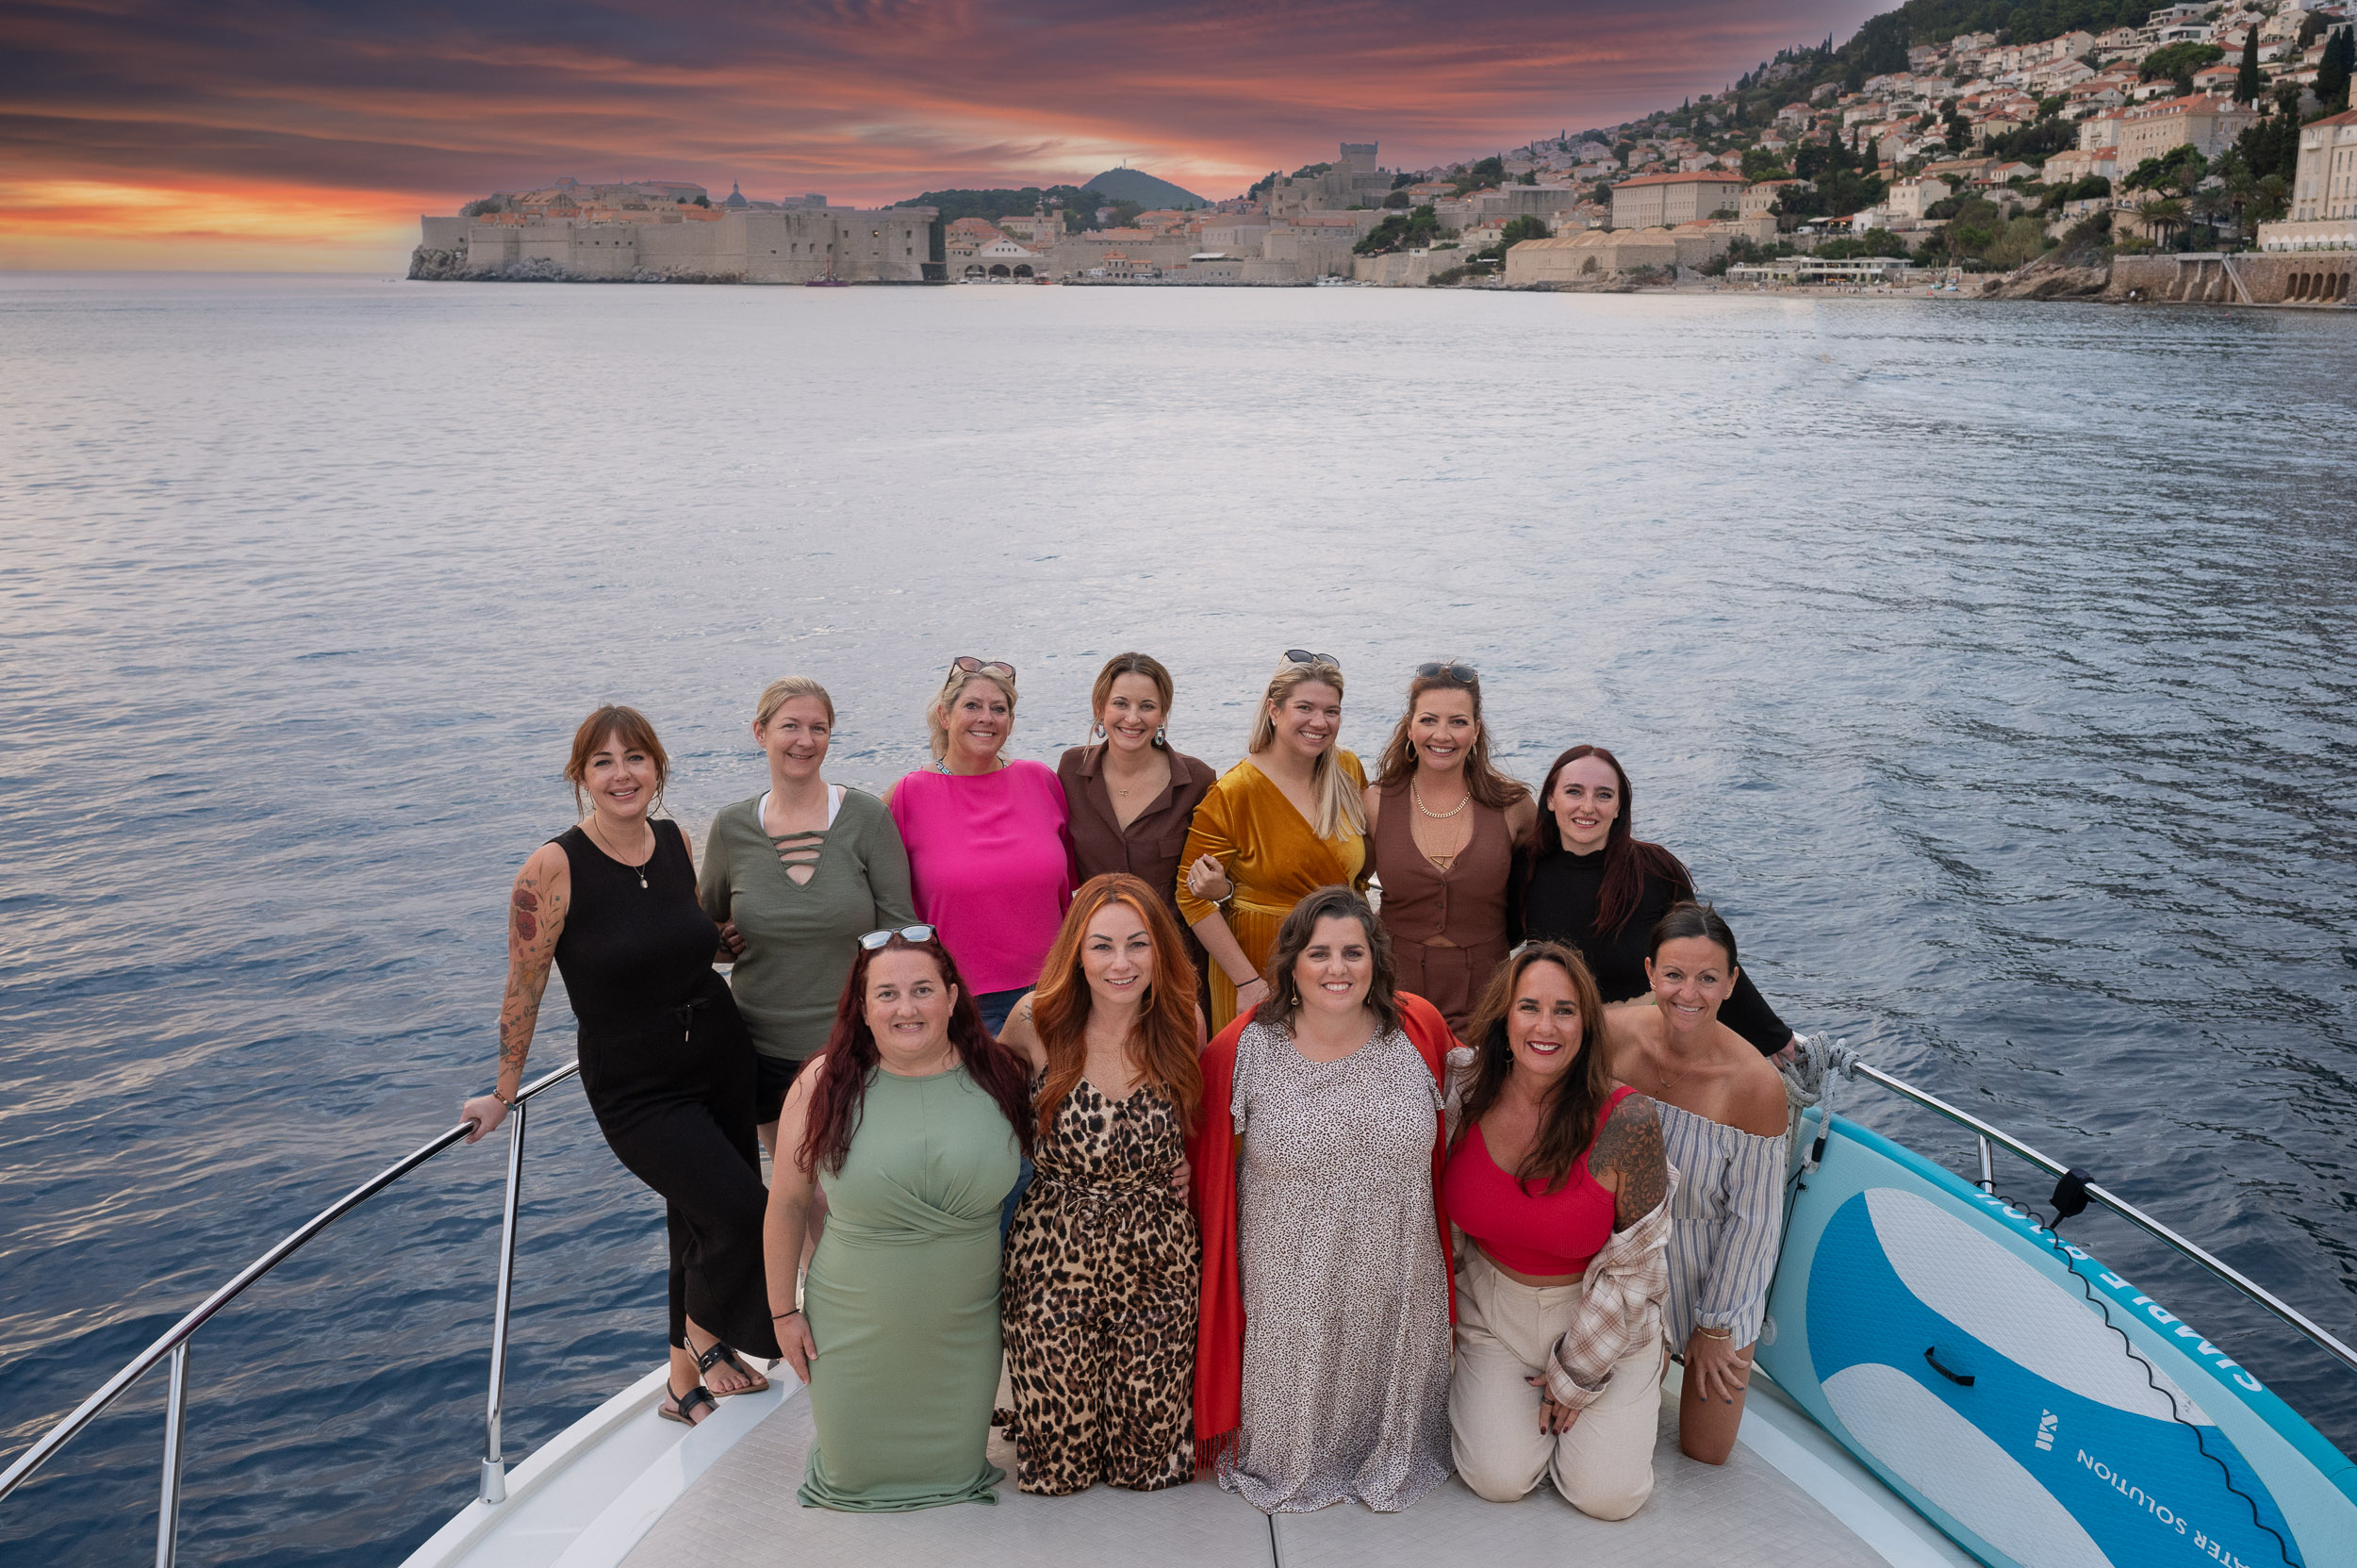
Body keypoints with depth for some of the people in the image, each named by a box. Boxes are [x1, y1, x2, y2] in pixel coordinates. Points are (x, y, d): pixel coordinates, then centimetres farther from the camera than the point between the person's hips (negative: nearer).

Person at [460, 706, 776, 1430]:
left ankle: (687, 1384, 37)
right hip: (635, 1089, -5)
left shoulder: (678, 841, -1)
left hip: (722, 1060, 5)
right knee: (743, 1212, -18)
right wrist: (505, 1095, -2)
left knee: (703, 1225, 15)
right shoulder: (555, 867, -16)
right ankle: (705, 1330, 15)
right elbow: (523, 988, -8)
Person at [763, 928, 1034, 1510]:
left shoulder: (998, 1074, -10)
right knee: (854, 1473, 14)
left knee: (956, 1469, 14)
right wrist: (784, 1309, -1)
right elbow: (787, 1203, -5)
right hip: (856, 1326, -1)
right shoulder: (824, 1085, -15)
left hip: (965, 1326, 1)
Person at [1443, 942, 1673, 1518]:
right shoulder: (1468, 1098, -14)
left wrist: (1578, 1372, -8)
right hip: (1493, 1305, 2)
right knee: (1498, 1479, -8)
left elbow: (1633, 1262, -14)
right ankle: (1486, 1386, 23)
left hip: (1600, 1314, -2)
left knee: (1608, 1495, -6)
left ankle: (1637, 1391, 23)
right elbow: (1446, 1213, 5)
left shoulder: (1626, 1119, -24)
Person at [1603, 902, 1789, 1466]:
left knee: (1706, 1452, 12)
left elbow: (1752, 1219, -16)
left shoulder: (1756, 1084, -27)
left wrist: (1715, 1326, -8)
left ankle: (1682, 1347, 38)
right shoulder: (1611, 1033, -22)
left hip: (1715, 1276, -2)